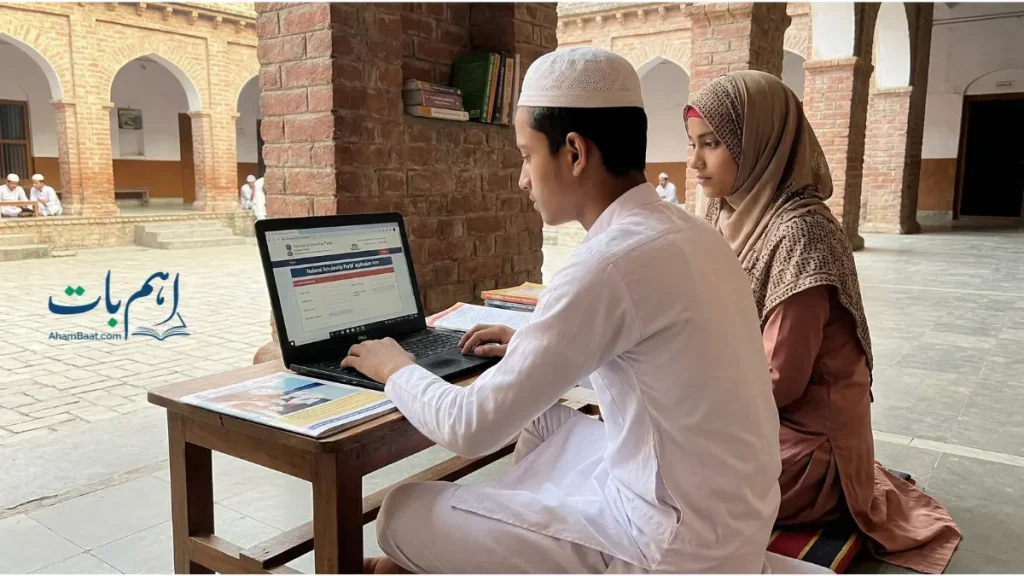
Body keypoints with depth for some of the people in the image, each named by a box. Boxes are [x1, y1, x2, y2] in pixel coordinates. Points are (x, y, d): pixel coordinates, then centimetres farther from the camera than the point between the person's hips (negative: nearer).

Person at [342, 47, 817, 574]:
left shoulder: (611, 263, -25)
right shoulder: (687, 233, 2)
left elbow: (471, 427, -19)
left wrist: (396, 368, 0)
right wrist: (532, 347, 20)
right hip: (723, 520, 9)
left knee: (405, 514, 0)